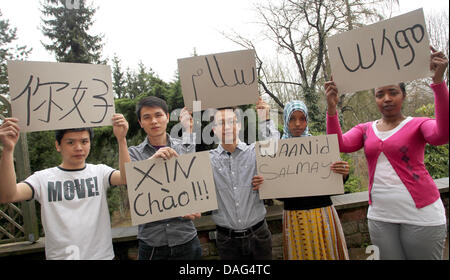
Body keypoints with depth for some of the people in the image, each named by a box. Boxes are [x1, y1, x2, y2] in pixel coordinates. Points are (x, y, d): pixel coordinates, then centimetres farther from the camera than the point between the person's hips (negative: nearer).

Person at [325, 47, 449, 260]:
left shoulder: (417, 125, -1)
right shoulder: (365, 129, 9)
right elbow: (339, 145, -7)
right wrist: (332, 107, -18)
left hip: (420, 214, -3)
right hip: (380, 216, 3)